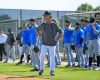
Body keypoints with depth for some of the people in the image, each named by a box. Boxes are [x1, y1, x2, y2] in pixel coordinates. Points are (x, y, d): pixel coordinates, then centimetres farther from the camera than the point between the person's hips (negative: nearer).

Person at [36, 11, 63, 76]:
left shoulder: (54, 25, -5)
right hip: (44, 44, 1)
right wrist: (41, 36, 6)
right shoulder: (42, 25, 0)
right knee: (42, 56, -12)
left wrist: (57, 38, -5)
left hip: (52, 44, -1)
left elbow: (61, 32, 3)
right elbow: (37, 30, 18)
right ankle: (41, 69, 5)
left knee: (52, 58, -1)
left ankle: (52, 71, 10)